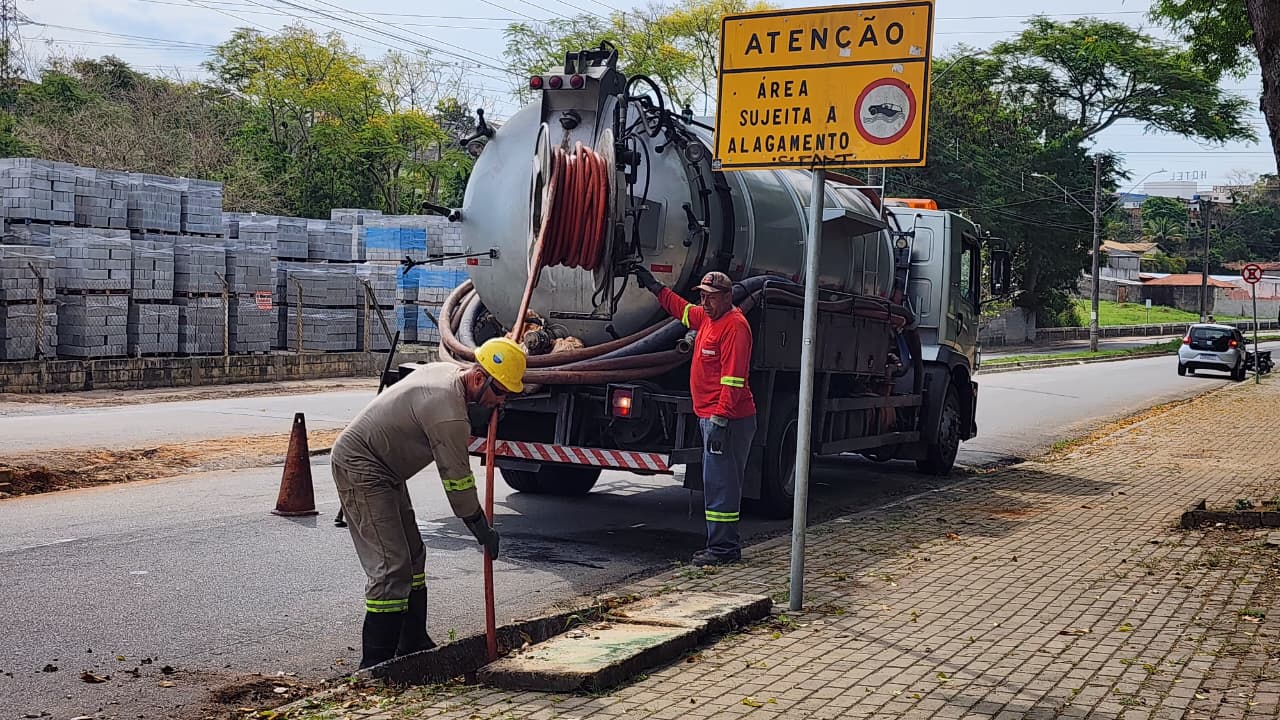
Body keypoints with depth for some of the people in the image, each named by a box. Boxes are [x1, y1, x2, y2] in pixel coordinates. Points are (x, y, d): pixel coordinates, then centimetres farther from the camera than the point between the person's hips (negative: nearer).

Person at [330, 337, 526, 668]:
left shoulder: (447, 370, 3)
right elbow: (456, 478, -18)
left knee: (412, 556, 14)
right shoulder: (447, 411, -27)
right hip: (359, 468, -11)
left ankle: (413, 645, 23)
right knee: (391, 566, -14)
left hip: (384, 472, 11)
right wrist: (483, 530, -9)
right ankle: (376, 664, -9)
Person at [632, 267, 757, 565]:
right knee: (718, 482, 13)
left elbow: (733, 379, -22)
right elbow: (681, 308, 38)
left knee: (720, 483, -8)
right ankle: (724, 544, 20)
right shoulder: (707, 317, 14)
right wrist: (654, 286, 41)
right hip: (711, 417, 10)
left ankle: (723, 548, -3)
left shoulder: (734, 325, -16)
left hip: (727, 420, -10)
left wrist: (720, 420, -25)